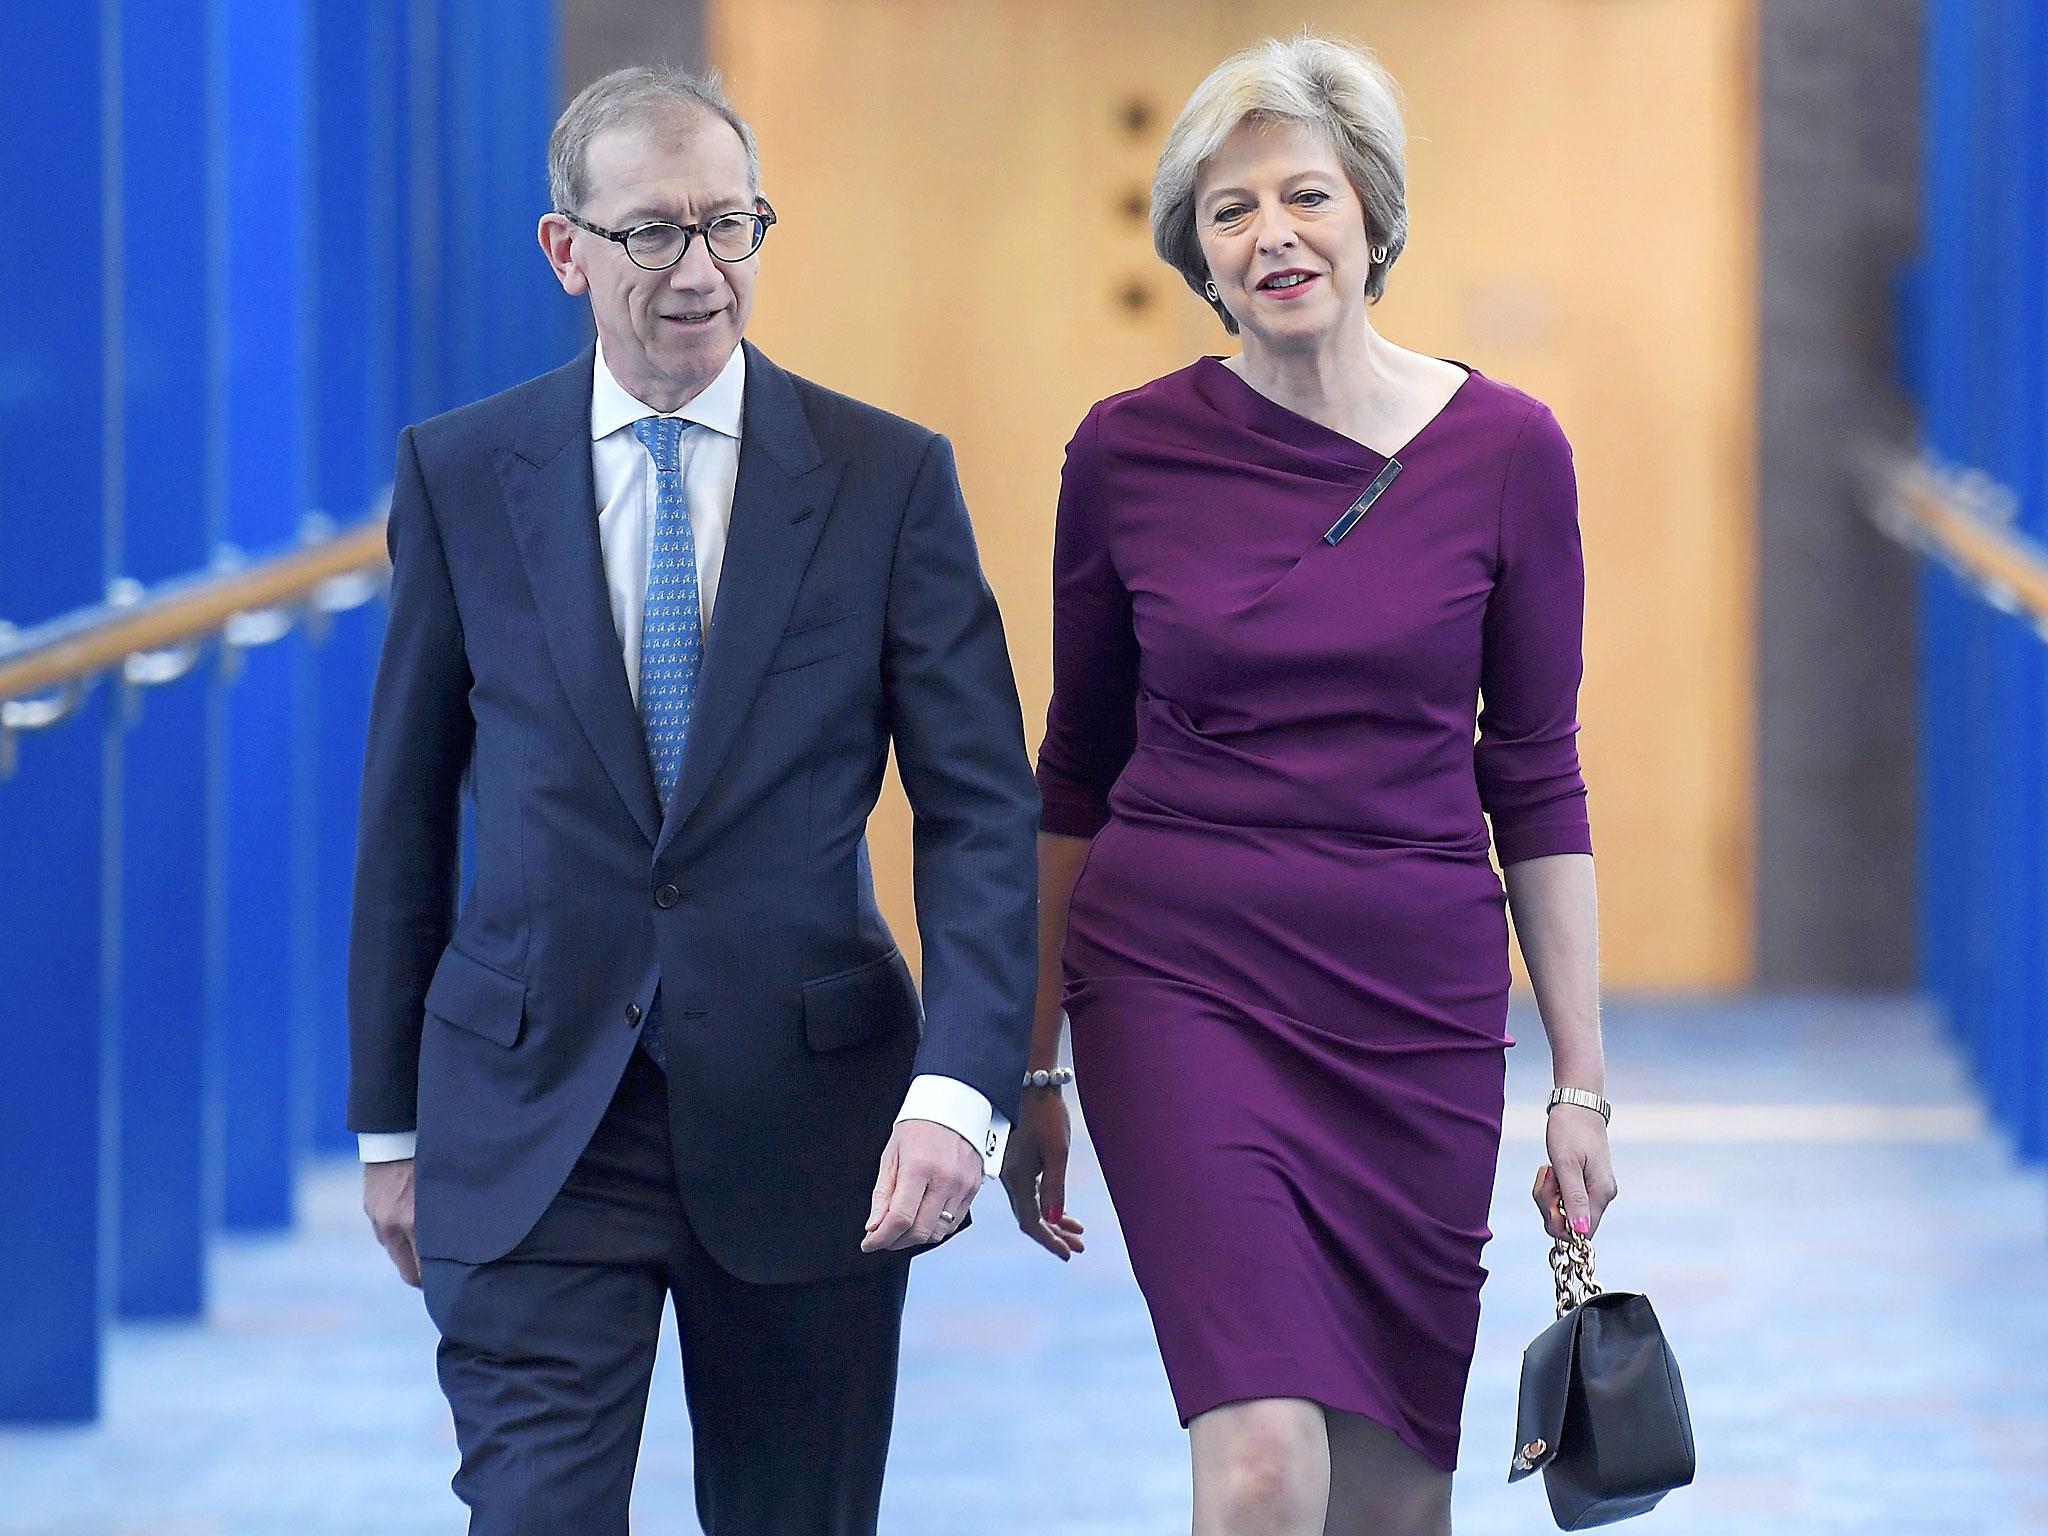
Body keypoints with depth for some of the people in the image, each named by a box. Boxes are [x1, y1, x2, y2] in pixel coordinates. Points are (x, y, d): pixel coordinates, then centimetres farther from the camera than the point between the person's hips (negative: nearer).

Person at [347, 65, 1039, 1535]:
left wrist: (959, 1087, -19)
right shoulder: (462, 474, 3)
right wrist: (390, 1122, 8)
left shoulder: (889, 478, 0)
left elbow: (981, 812, -4)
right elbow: (408, 811, 8)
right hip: (533, 1123, 0)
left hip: (808, 1122, 0)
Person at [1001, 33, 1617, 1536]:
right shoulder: (1131, 452, -1)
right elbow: (1075, 774, 9)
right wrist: (1031, 1070, 10)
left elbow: (1538, 782, 5)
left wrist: (1583, 1085, 3)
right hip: (1184, 980, -2)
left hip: (1418, 1004, 2)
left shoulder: (1503, 450, -1)